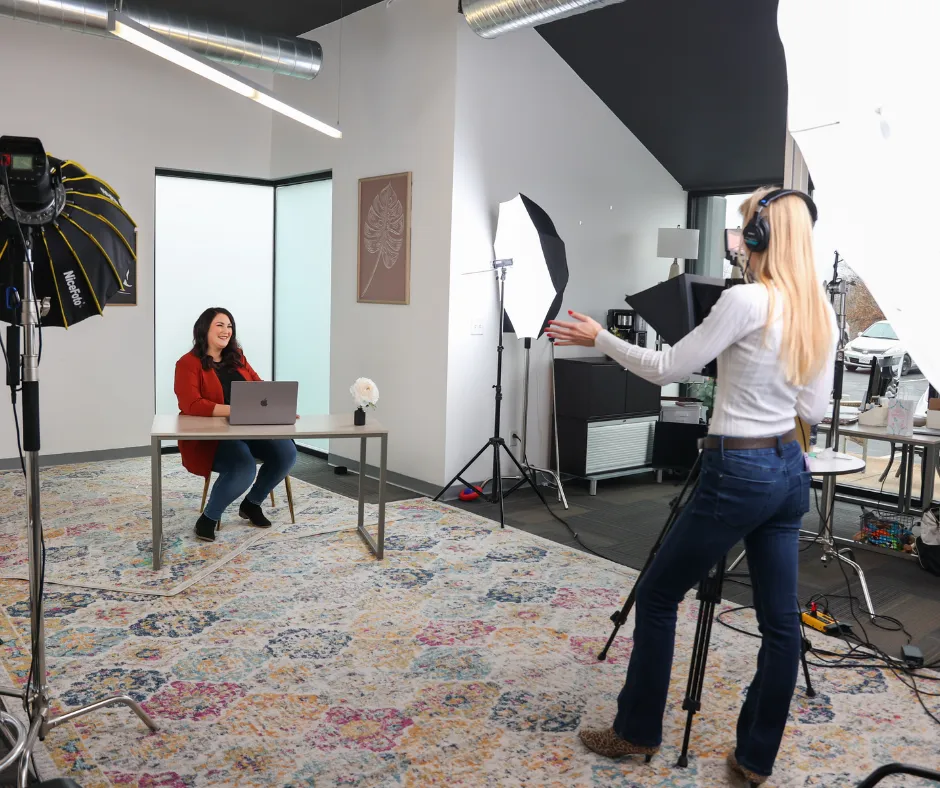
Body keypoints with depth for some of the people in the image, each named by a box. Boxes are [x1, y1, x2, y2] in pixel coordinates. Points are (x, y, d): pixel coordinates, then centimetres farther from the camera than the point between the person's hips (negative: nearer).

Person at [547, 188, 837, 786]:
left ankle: (637, 732, 24)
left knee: (658, 597, 9)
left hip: (737, 472, -8)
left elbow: (667, 369, -12)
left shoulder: (746, 300, -18)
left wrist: (598, 338, -2)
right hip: (789, 468, 8)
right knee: (780, 618, 13)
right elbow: (814, 409, 9)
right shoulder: (822, 312, 5)